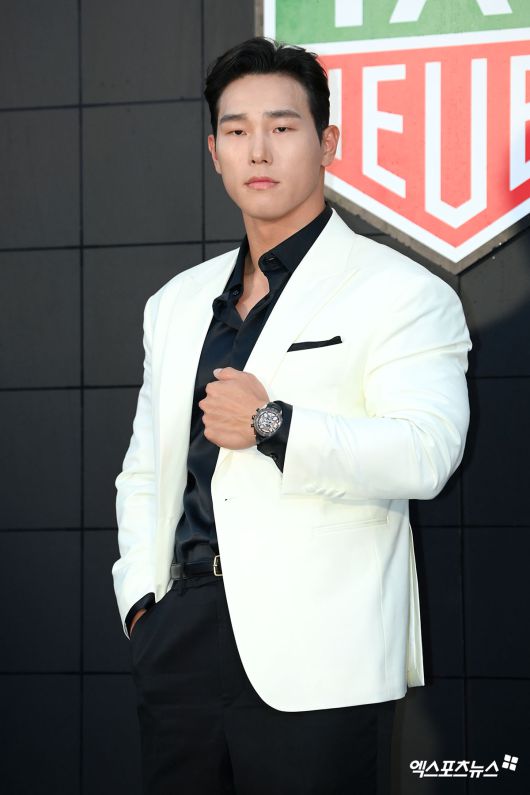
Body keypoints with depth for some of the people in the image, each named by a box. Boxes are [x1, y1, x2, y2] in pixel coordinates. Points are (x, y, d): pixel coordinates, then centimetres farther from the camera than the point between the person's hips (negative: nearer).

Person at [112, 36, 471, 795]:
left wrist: (272, 426, -19)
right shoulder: (176, 303, 18)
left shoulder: (402, 294, -2)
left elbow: (425, 454, -16)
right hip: (180, 642, 6)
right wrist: (141, 598, 9)